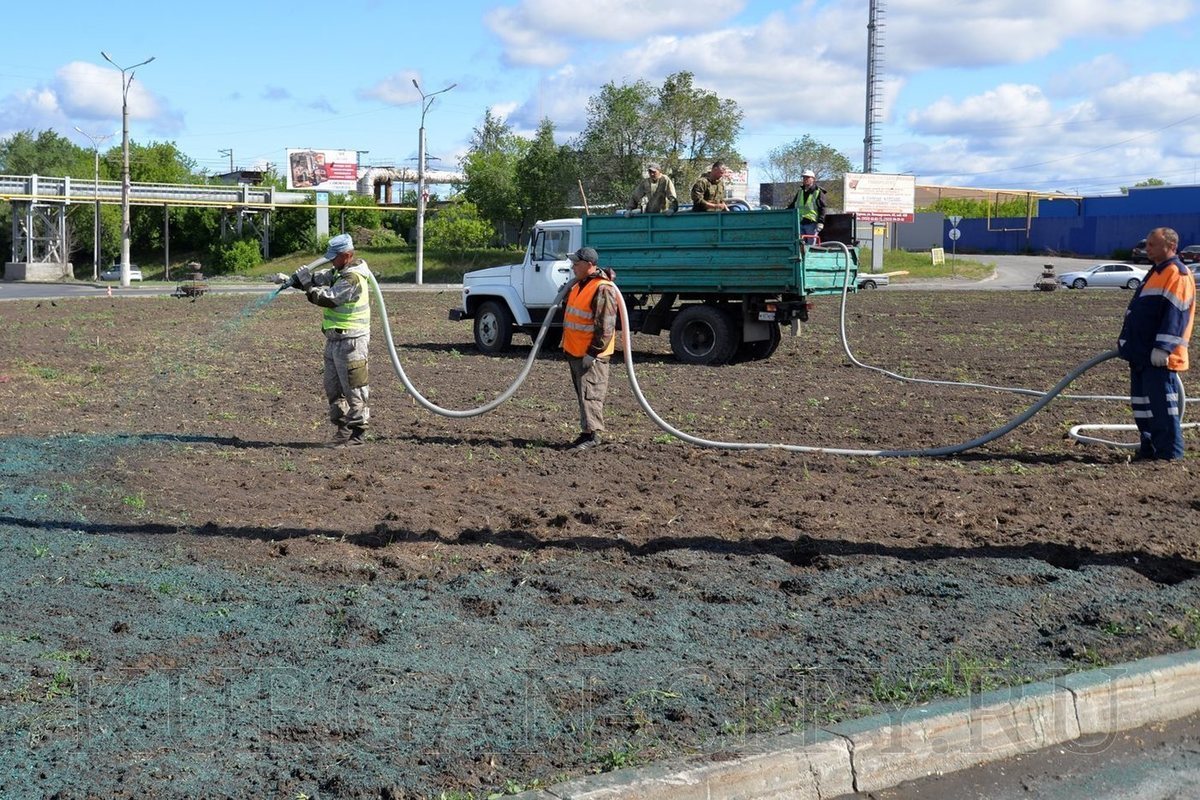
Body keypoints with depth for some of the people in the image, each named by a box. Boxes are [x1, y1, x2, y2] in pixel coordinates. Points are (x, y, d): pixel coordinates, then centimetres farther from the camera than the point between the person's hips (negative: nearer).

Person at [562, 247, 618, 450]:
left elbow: (606, 326, -21)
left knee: (589, 394, -9)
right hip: (574, 351, 10)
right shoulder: (579, 285, 13)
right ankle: (587, 432, 20)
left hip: (590, 354, -10)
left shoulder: (603, 289, -17)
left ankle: (592, 434, -7)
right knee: (582, 393, 13)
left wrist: (593, 353, -22)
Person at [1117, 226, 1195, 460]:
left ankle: (1170, 454, -2)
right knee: (1141, 404, 14)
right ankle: (1148, 449, 22)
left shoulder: (1177, 274, -13)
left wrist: (1163, 348, -25)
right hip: (1141, 353, 10)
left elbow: (1175, 315, -20)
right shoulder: (1156, 272, 20)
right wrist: (1126, 341, 25)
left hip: (1159, 357, -10)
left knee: (1162, 405, -7)